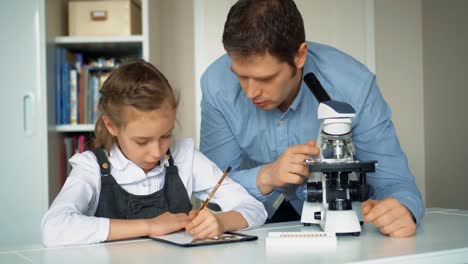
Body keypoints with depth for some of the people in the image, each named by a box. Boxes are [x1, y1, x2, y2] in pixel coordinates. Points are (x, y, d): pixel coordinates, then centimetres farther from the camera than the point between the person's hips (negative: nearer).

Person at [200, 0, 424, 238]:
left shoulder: (355, 86, -23)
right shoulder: (217, 85, -19)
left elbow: (391, 179, -18)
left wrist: (402, 209, -40)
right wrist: (265, 177, -35)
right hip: (258, 217, 0)